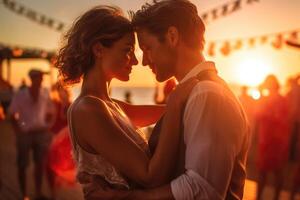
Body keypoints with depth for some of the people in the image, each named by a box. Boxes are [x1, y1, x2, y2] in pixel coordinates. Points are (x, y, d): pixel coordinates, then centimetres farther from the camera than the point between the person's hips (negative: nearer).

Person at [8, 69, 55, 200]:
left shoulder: (45, 94, -2)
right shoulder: (20, 95, -7)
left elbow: (50, 112, 11)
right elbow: (12, 115, -3)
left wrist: (48, 126, -1)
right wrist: (19, 132, -11)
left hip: (41, 133, 2)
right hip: (25, 134, -2)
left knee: (40, 164, 10)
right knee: (22, 165, 4)